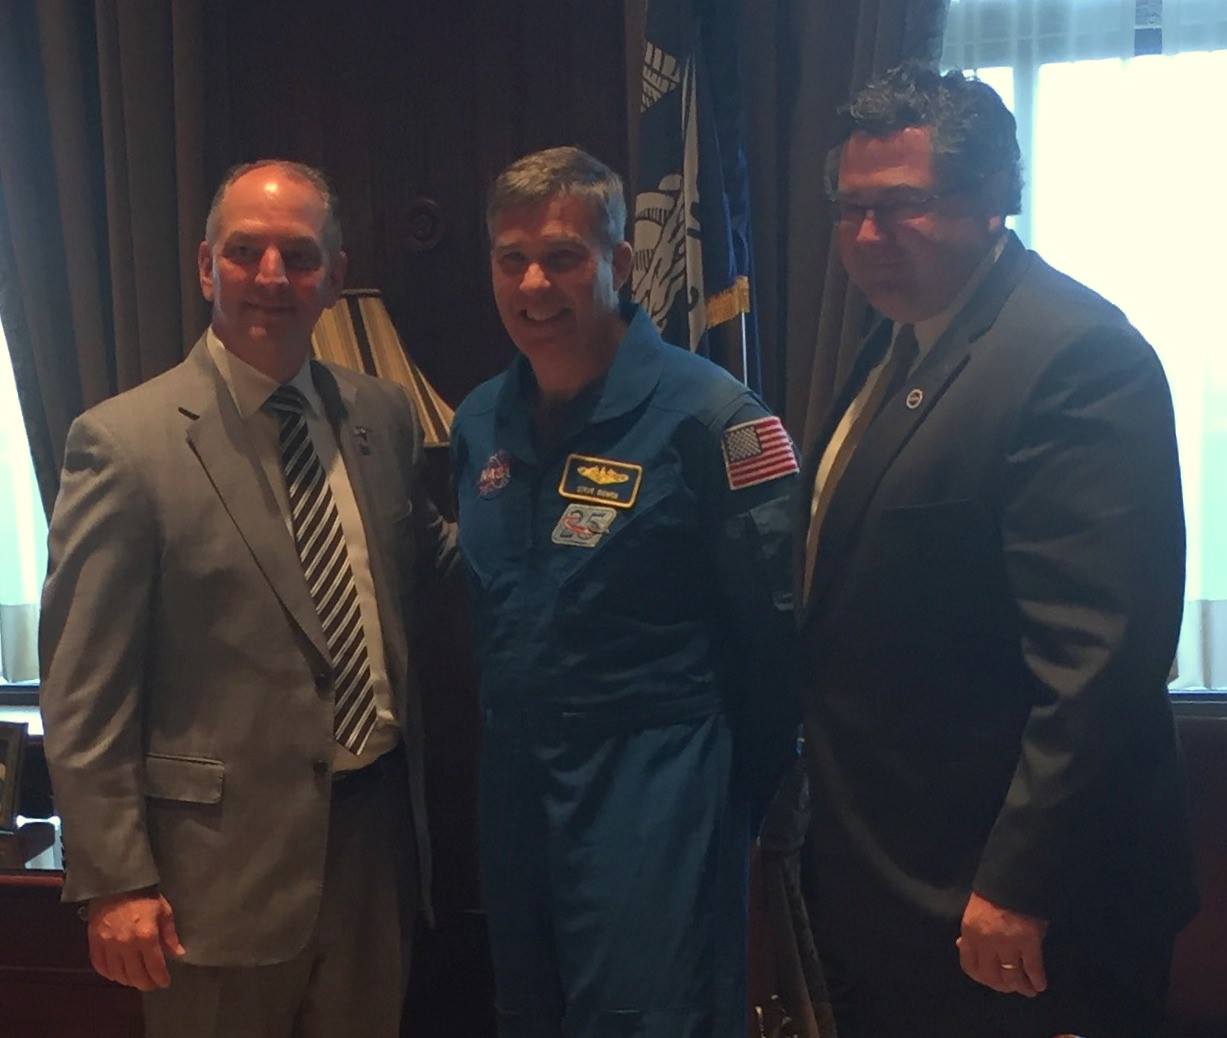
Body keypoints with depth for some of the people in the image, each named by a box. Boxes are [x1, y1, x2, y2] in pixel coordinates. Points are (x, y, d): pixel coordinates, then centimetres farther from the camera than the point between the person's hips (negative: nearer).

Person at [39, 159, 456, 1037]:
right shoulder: (125, 440, -12)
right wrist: (116, 881, -11)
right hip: (227, 857, -5)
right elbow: (83, 692, -11)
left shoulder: (385, 414, 4)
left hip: (379, 831, 5)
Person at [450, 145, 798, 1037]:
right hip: (514, 787, 7)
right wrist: (505, 739, 16)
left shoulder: (709, 415, -16)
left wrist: (735, 789, -6)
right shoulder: (479, 422, 6)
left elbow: (776, 625, -13)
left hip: (654, 796, -7)